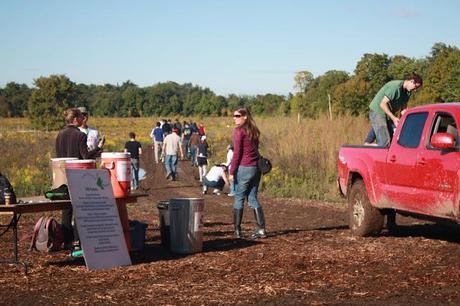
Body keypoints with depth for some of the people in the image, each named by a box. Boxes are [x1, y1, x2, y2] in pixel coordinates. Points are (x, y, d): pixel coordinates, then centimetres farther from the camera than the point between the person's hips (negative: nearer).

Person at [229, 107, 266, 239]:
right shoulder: (254, 131, 13)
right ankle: (261, 229, 6)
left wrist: (232, 171, -8)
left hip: (244, 168, -7)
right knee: (253, 198, 11)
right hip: (256, 168, 7)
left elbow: (237, 153, -12)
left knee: (239, 198, 4)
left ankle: (237, 230, 7)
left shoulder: (239, 131, -9)